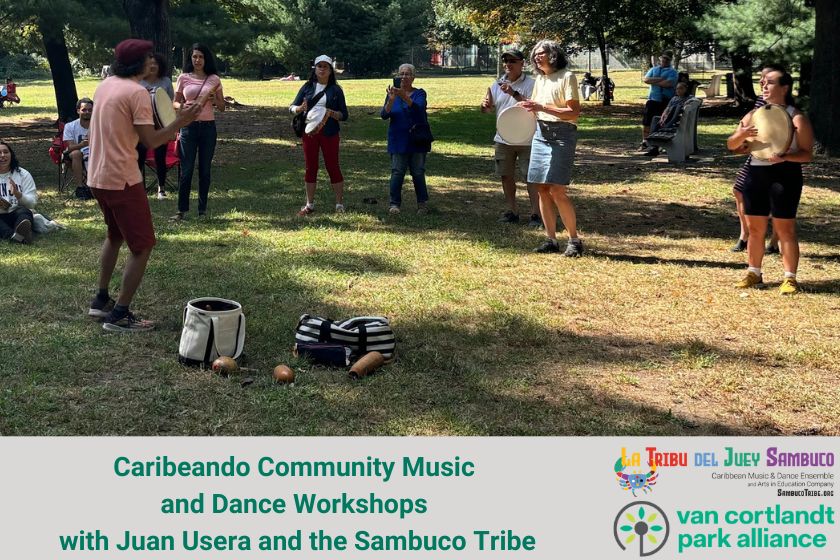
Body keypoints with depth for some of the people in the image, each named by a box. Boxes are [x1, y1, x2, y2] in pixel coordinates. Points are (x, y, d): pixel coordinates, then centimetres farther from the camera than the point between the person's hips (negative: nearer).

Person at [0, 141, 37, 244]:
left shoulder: (23, 174, 9)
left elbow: (32, 203, 1)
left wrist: (18, 195, -20)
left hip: (17, 214, 0)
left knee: (23, 212, -34)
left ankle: (22, 230, -69)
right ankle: (12, 235, -63)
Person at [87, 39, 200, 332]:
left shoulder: (105, 85, 10)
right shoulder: (137, 92, -15)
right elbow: (150, 141, -17)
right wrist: (180, 122, -9)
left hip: (97, 176, 9)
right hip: (122, 179, -9)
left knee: (115, 236, 27)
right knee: (142, 246, 0)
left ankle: (101, 301, 33)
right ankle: (119, 315, 0)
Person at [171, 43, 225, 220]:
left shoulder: (214, 79, 4)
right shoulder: (183, 78, 3)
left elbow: (222, 107, 8)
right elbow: (175, 102, 8)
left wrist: (214, 99, -13)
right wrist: (182, 106, -14)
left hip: (208, 127, 1)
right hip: (189, 126, -1)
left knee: (205, 170, 6)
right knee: (186, 170, -1)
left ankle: (202, 209, 14)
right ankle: (182, 210, 5)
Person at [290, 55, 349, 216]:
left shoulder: (336, 90, 1)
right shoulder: (307, 87, 6)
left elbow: (344, 115, 0)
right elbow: (291, 108, 6)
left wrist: (331, 113, -19)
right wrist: (300, 108, -17)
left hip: (329, 133, -2)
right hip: (309, 132, 2)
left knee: (332, 166, 1)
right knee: (310, 167, 6)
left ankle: (339, 204, 8)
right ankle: (309, 205, 13)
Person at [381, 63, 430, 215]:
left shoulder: (419, 93, 1)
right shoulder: (392, 93, 6)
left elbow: (418, 108, -20)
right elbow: (384, 114, -6)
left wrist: (405, 97, -36)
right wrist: (391, 100, -25)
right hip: (398, 141, 1)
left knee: (418, 173, 3)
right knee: (397, 172, -5)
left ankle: (422, 204, 14)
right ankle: (394, 204, 0)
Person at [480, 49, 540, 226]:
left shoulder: (531, 84, -7)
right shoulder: (497, 84, 9)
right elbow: (487, 109, 12)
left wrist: (514, 94, -29)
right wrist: (485, 105, -12)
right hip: (503, 139, 6)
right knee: (506, 176, 11)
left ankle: (536, 214, 2)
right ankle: (511, 212, 22)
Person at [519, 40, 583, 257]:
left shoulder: (567, 77, -6)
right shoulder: (540, 79, 16)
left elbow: (574, 112, -14)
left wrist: (542, 107, -18)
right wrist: (528, 105, 2)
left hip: (562, 135, -7)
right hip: (540, 133, 7)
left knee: (557, 190, -13)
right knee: (542, 188, 4)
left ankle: (574, 241, -3)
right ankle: (551, 240, 10)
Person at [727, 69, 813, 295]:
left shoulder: (796, 118, -4)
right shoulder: (753, 115, 10)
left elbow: (807, 154, -7)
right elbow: (731, 145, 8)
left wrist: (785, 157, -26)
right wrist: (741, 135, -14)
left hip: (785, 176, -5)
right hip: (756, 174, 5)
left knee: (785, 229, -3)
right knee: (755, 228, 9)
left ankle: (790, 278, 5)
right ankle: (754, 274, 21)